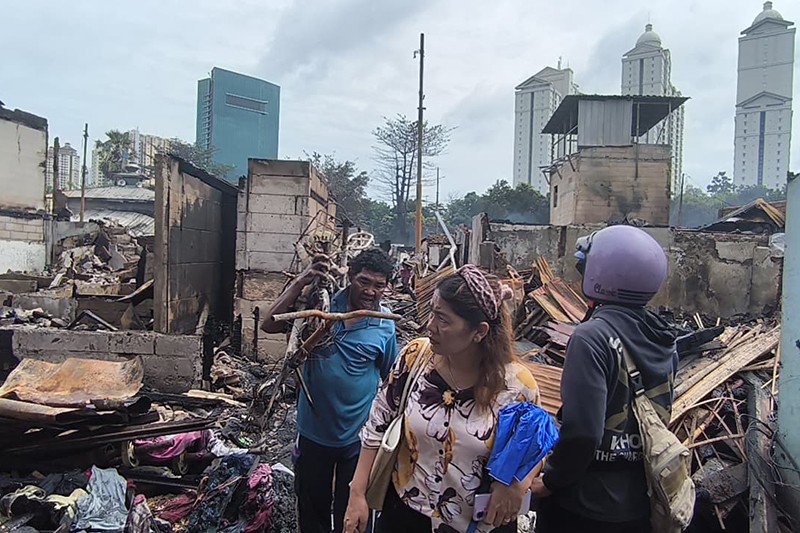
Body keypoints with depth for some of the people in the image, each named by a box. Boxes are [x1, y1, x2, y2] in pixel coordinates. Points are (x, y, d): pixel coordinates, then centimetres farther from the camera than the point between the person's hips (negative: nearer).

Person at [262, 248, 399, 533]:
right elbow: (270, 325, -16)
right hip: (313, 431, 1)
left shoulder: (386, 325, -10)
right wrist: (300, 282, -24)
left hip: (358, 437, 0)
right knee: (312, 509, 21)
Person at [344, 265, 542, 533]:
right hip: (404, 510, 2)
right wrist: (358, 493, -5)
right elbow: (378, 425, -5)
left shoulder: (517, 384, -20)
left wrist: (517, 484, -22)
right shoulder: (415, 356, -16)